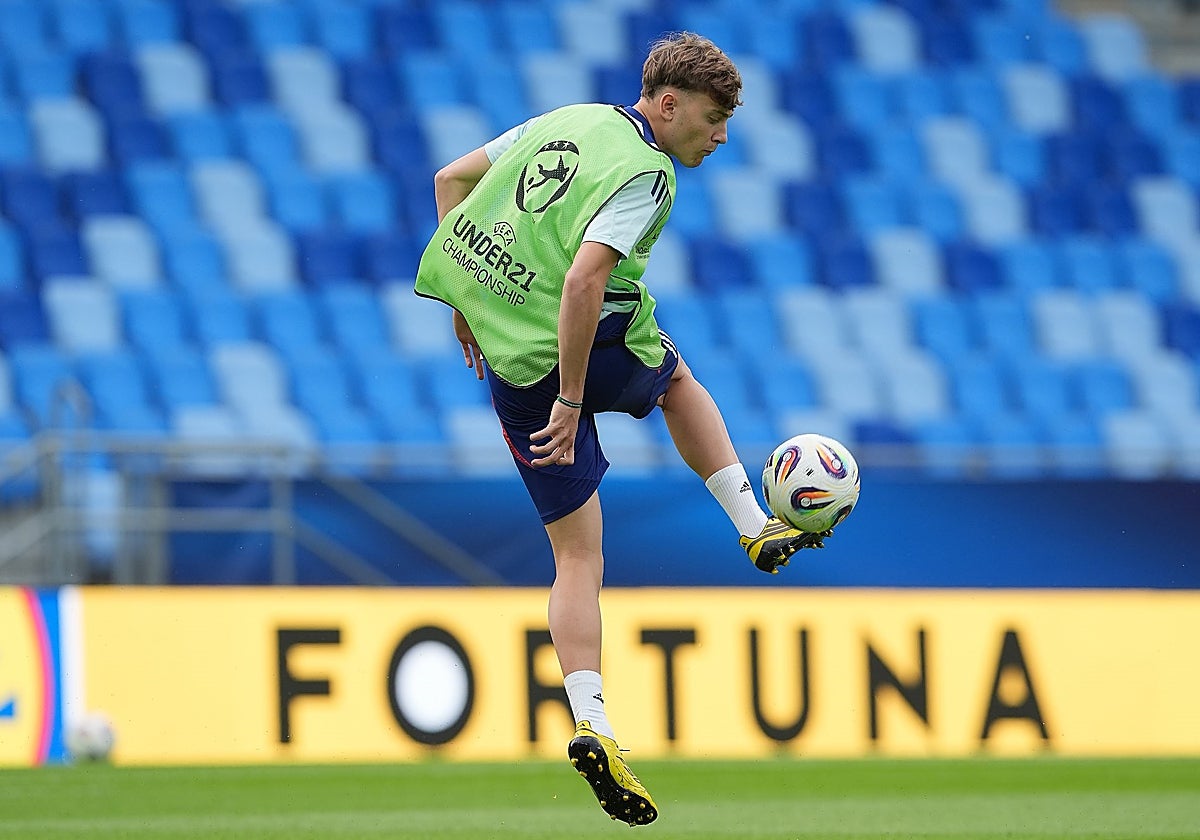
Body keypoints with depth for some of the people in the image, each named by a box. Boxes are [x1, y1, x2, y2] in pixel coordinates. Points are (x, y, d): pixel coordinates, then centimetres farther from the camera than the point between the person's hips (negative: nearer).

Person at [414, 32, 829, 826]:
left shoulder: (566, 121, 9)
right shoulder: (645, 174, -15)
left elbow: (451, 179, 19)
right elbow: (583, 281, -28)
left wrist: (468, 301, 24)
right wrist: (571, 399, -25)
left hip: (513, 367, 5)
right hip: (592, 350, -5)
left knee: (578, 553, 7)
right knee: (676, 376, 32)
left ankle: (592, 724, -6)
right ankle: (756, 528, 39)